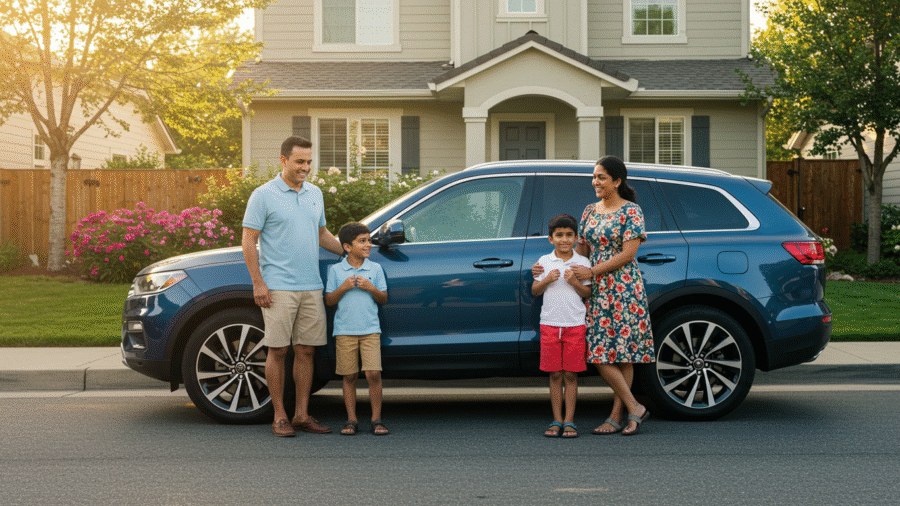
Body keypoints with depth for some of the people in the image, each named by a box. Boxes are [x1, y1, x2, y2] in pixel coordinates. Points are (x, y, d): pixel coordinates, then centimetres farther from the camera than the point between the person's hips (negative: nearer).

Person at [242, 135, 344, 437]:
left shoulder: (315, 194, 14)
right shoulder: (264, 195, -4)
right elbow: (248, 241, -6)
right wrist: (258, 283, -12)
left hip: (311, 287, 5)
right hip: (278, 287, -5)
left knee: (306, 351, 6)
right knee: (278, 351, -1)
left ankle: (302, 415, 13)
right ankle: (280, 416, 6)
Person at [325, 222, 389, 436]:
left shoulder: (375, 269, 7)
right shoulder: (336, 270, 4)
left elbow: (383, 298, 8)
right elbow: (329, 300, 3)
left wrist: (370, 288, -9)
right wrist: (343, 287, -11)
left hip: (370, 330, 0)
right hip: (344, 331, 0)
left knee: (373, 374, -10)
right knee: (349, 376, 3)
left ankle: (376, 419, 0)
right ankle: (351, 420, 12)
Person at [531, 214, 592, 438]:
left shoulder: (582, 262, 4)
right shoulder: (544, 262, 7)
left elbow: (588, 293, 3)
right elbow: (534, 291, 8)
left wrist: (575, 282, -14)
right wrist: (546, 280, -9)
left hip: (575, 324, -1)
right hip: (549, 324, 1)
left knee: (571, 374, 1)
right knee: (555, 374, 4)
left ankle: (569, 421, 6)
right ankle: (557, 420, 10)